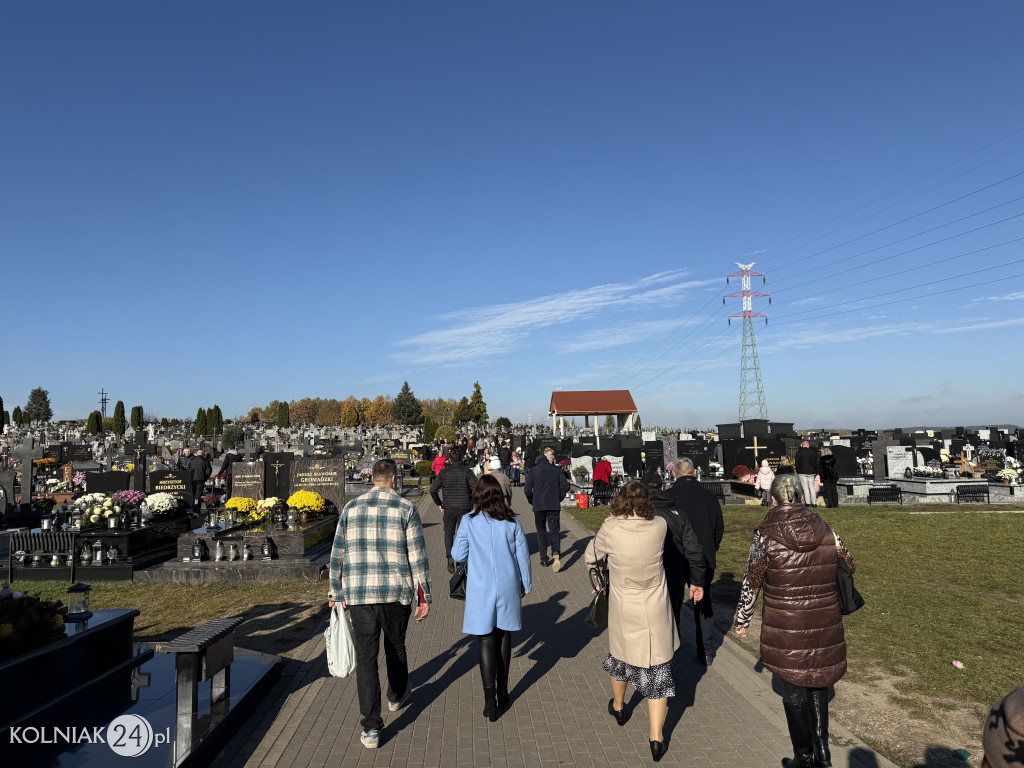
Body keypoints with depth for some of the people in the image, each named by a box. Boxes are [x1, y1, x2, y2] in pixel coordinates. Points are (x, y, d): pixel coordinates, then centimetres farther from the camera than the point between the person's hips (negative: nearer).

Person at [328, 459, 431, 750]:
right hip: (396, 594, -1)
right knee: (395, 645, 22)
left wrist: (335, 592, 18)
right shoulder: (405, 509, -6)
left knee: (365, 658, 7)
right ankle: (397, 696, 45)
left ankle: (371, 727, 5)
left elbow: (337, 555, 7)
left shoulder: (351, 508, 3)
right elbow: (417, 556, -7)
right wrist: (424, 595, 0)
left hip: (359, 595, 1)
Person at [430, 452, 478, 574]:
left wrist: (439, 504, 7)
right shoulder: (467, 471, -4)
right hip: (464, 508, 0)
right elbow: (476, 489, -14)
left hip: (449, 508, 0)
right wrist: (472, 503, -1)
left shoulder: (443, 472, -1)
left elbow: (433, 490, -4)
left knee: (449, 533, 13)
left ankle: (450, 557, -7)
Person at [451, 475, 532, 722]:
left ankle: (490, 699, -1)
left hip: (481, 590, -2)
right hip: (508, 588, 2)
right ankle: (502, 692, 29)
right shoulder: (512, 521, -5)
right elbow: (523, 554, 0)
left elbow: (458, 555, -6)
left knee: (486, 641, 5)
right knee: (504, 637, 17)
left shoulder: (469, 521, -10)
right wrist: (526, 583, 13)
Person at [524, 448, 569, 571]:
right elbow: (565, 486, 1)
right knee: (555, 530, 4)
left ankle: (544, 559, 12)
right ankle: (556, 555, -20)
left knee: (541, 532, 12)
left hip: (539, 506, 0)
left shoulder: (534, 471, 0)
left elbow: (527, 489, -4)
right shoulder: (556, 470, 4)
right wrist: (559, 499, 12)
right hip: (554, 506, 1)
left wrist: (532, 502, 11)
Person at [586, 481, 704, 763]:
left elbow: (591, 557, -2)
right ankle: (656, 736, 11)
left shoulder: (611, 530, -19)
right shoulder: (659, 526, -14)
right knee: (657, 668, 10)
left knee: (621, 653, 25)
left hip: (624, 610, 0)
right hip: (655, 612, 0)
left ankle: (618, 707, 47)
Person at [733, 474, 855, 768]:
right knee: (818, 683, 23)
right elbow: (848, 570, 6)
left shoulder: (765, 534, -14)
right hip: (825, 626, 3)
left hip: (785, 629, -3)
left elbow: (751, 583, -9)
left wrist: (742, 620, 4)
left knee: (794, 692, 13)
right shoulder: (825, 531, -3)